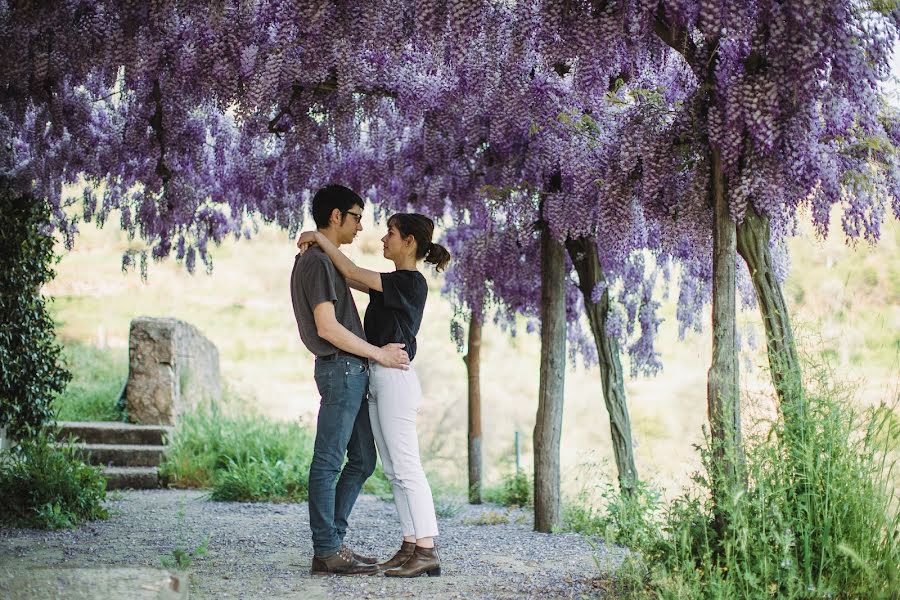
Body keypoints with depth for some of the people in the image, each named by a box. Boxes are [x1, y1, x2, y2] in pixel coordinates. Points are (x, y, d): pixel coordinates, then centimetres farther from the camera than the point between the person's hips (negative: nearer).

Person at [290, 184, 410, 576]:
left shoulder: (321, 261, 20)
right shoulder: (318, 262, -12)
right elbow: (327, 327, -19)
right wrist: (379, 354, -13)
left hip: (351, 371, 10)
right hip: (341, 369, -10)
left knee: (362, 461, 12)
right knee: (328, 462, -7)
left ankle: (332, 544, 16)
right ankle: (326, 552, -4)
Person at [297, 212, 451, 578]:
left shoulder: (412, 282, -11)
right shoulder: (395, 283, 16)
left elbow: (352, 273, -14)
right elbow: (353, 279, 23)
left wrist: (321, 238, -5)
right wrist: (318, 248, 11)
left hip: (396, 379, -10)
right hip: (378, 380, 10)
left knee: (406, 468, -9)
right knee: (394, 471, 8)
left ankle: (427, 551, -8)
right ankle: (410, 546, 10)